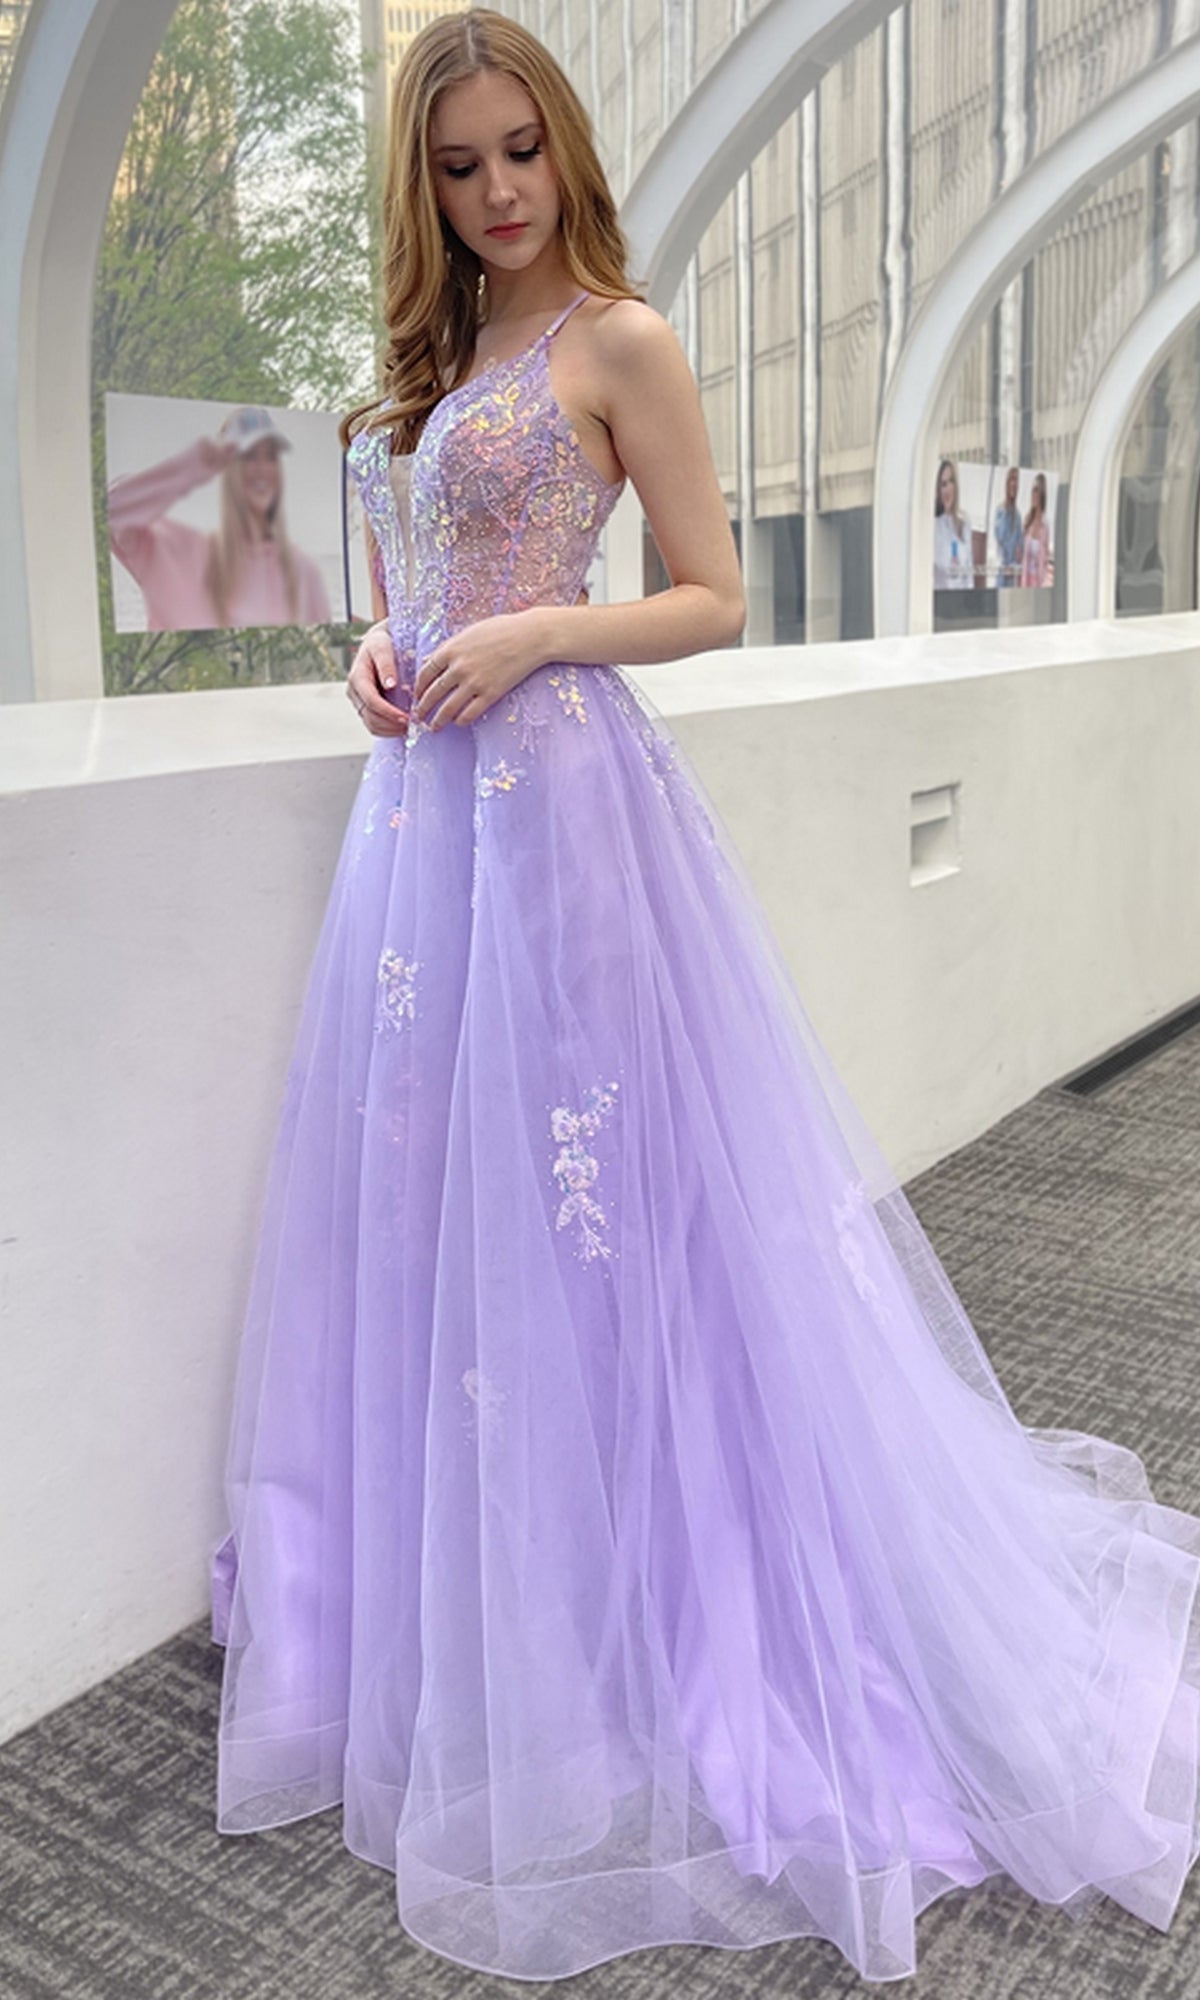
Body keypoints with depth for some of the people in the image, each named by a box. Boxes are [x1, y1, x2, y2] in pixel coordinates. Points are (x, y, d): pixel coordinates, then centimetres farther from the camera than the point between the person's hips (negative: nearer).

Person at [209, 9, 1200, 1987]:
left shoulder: (621, 341, -1)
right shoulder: (440, 359, 20)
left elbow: (713, 601, -4)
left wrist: (528, 640, -16)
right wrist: (383, 653, 4)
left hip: (558, 793, -8)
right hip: (424, 803, 8)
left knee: (579, 1191, -4)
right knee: (434, 1188, 10)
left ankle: (628, 1639, 13)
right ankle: (458, 1622, 27)